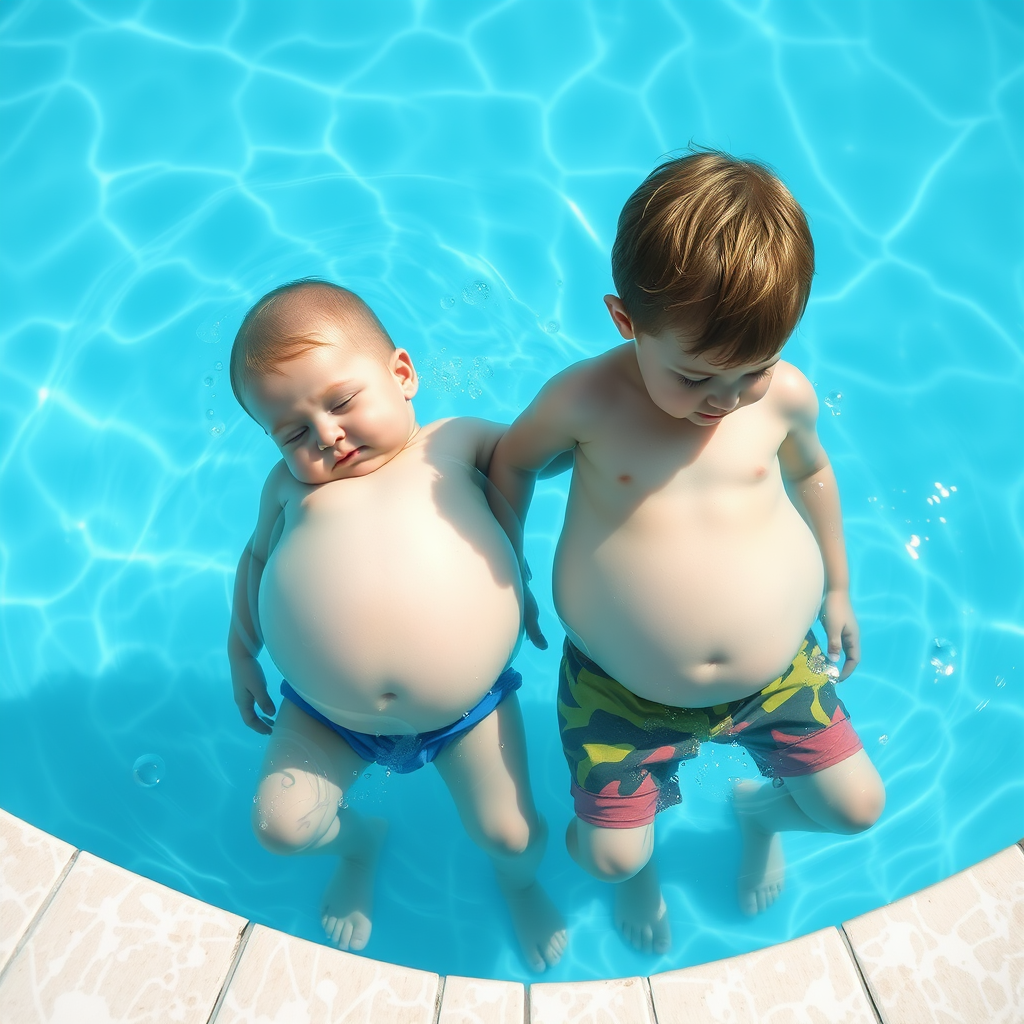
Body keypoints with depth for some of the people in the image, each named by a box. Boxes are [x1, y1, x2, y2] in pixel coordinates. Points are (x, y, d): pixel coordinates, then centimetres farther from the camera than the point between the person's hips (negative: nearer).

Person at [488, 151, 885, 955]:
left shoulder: (786, 395, -12)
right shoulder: (585, 402, -20)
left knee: (858, 806, 11)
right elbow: (512, 460, 0)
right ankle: (643, 862, 45)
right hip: (623, 692, -2)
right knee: (610, 855, 4)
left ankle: (759, 811, 48)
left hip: (777, 669, 3)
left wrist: (837, 587, 20)